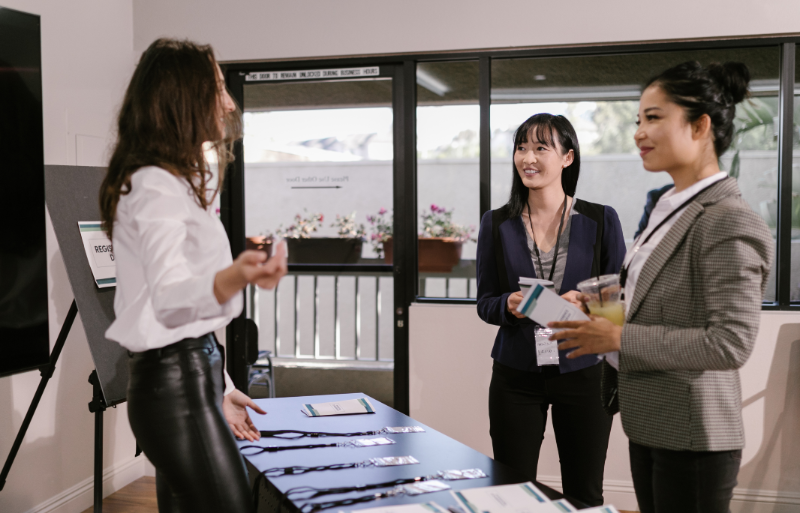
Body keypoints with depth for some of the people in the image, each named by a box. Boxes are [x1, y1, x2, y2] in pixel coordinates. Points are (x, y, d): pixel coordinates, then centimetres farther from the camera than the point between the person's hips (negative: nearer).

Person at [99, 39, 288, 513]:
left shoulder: (177, 182, 19)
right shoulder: (156, 185, -13)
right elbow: (168, 297, -25)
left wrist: (219, 387, 23)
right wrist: (234, 278, -45)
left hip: (190, 376, 10)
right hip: (174, 380, -10)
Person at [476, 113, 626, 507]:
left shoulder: (601, 220, -1)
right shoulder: (496, 224, 2)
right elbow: (484, 303, 5)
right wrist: (509, 306, -16)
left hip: (582, 372, 0)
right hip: (515, 375, 1)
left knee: (585, 495, 11)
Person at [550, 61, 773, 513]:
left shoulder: (730, 223, -19)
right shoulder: (671, 209, 10)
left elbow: (731, 343, -24)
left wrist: (620, 338, -21)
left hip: (692, 439, -9)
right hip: (651, 426, 9)